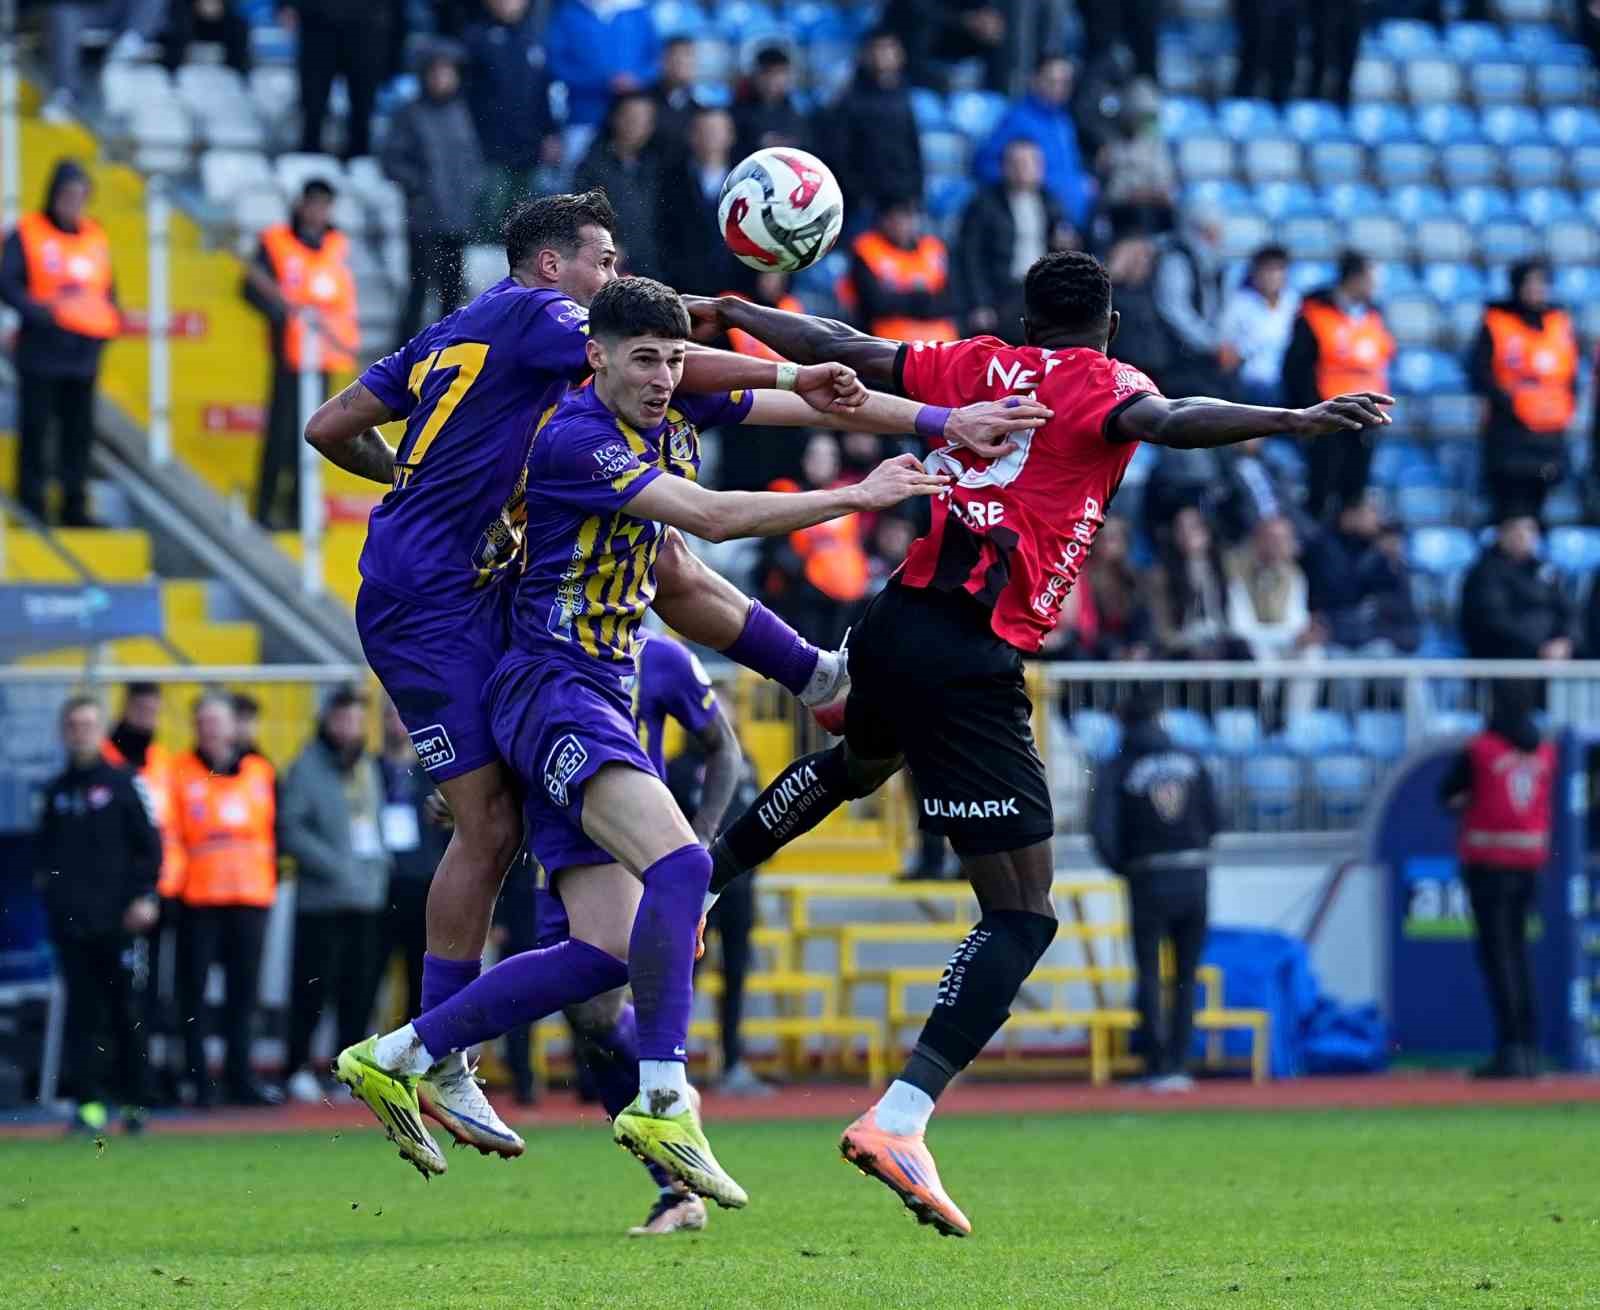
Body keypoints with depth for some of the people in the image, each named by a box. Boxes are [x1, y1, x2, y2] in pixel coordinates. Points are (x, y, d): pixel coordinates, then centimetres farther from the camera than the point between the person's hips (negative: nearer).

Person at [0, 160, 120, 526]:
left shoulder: (95, 237, 12)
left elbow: (107, 290, 19)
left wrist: (109, 321, 0)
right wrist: (38, 312, -25)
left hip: (83, 355, 5)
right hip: (41, 354, -5)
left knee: (79, 431, 8)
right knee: (35, 429, -3)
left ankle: (75, 506, 15)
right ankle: (31, 506, 2)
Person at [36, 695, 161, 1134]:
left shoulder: (124, 782, 4)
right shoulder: (57, 790, 15)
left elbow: (149, 842, 1)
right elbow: (43, 847, 24)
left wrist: (145, 895, -8)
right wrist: (45, 880, 6)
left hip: (119, 919, -3)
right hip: (70, 918, 3)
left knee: (128, 1014, 1)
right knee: (82, 1012, -2)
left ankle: (135, 1101, 9)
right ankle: (89, 1101, -2)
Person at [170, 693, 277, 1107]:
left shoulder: (259, 772, 13)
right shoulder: (180, 773, 3)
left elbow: (273, 831, 17)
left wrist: (272, 879, 10)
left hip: (251, 896, 3)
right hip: (199, 897, -3)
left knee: (244, 990, 5)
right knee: (196, 990, -2)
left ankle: (240, 1076, 12)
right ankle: (201, 1082, 1)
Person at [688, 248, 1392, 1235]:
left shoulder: (971, 366, 16)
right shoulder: (1100, 384, 0)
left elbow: (837, 348, 25)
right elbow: (1166, 421, -22)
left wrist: (727, 313, 40)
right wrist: (1295, 420, -35)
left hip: (897, 626, 7)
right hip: (974, 664, -7)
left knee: (859, 765, 44)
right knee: (1023, 918, -5)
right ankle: (901, 1118, -19)